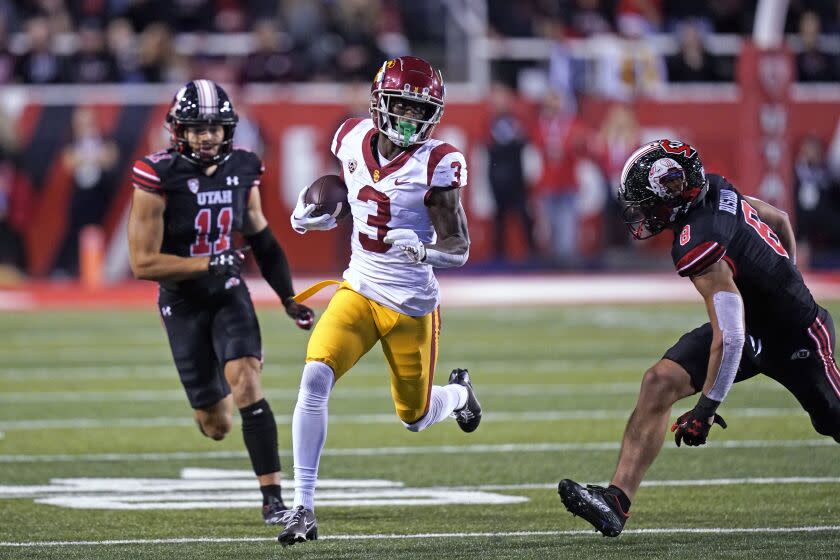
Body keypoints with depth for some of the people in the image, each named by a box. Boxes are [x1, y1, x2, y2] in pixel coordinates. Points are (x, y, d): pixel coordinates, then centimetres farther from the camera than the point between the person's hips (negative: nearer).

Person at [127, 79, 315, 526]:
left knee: (247, 386, -23)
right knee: (217, 427, 6)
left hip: (228, 293, 2)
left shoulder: (242, 170, -2)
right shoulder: (159, 178, -18)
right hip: (183, 301, -2)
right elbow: (143, 263, -19)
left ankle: (272, 496, -21)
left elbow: (260, 238, 14)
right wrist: (210, 263, -22)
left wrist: (288, 296, 11)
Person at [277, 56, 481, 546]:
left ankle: (459, 393, 50)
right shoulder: (353, 139, -3)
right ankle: (304, 508, -15)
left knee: (415, 418, 11)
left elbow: (459, 248, -15)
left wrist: (422, 249, -36)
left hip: (412, 305, -3)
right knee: (315, 377, -21)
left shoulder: (436, 164, -16)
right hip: (359, 290, 3)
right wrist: (317, 218, -1)